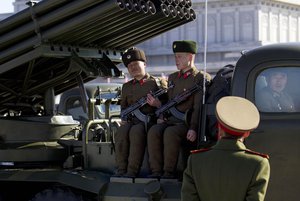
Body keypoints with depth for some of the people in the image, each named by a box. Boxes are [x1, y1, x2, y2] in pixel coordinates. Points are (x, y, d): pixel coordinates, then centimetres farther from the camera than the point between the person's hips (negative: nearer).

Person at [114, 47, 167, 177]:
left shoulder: (157, 83, 9)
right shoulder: (127, 86, 23)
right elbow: (123, 106, 30)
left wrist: (156, 103, -17)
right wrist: (124, 119, 10)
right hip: (131, 121, 4)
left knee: (136, 131, -36)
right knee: (121, 131, -30)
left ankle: (133, 170, -36)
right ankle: (121, 169, -30)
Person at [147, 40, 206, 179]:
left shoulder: (200, 78, -1)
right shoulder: (172, 77, 22)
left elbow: (198, 107, -9)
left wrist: (193, 128, -19)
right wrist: (162, 116, 9)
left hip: (186, 122, -6)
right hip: (170, 120, 6)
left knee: (170, 133, -35)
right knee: (153, 131, -25)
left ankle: (169, 172, -27)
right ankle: (156, 171, -26)